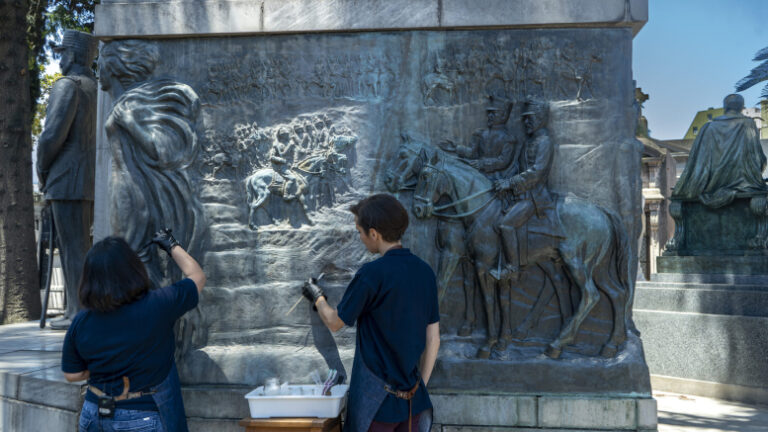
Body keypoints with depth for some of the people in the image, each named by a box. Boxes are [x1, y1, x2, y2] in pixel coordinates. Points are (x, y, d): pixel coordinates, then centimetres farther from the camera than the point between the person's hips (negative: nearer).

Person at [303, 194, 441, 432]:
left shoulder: (371, 274, -17)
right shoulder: (424, 271, 3)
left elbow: (335, 322, -3)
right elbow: (433, 338, 7)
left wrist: (317, 298, 17)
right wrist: (421, 386, 16)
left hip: (376, 400, -6)